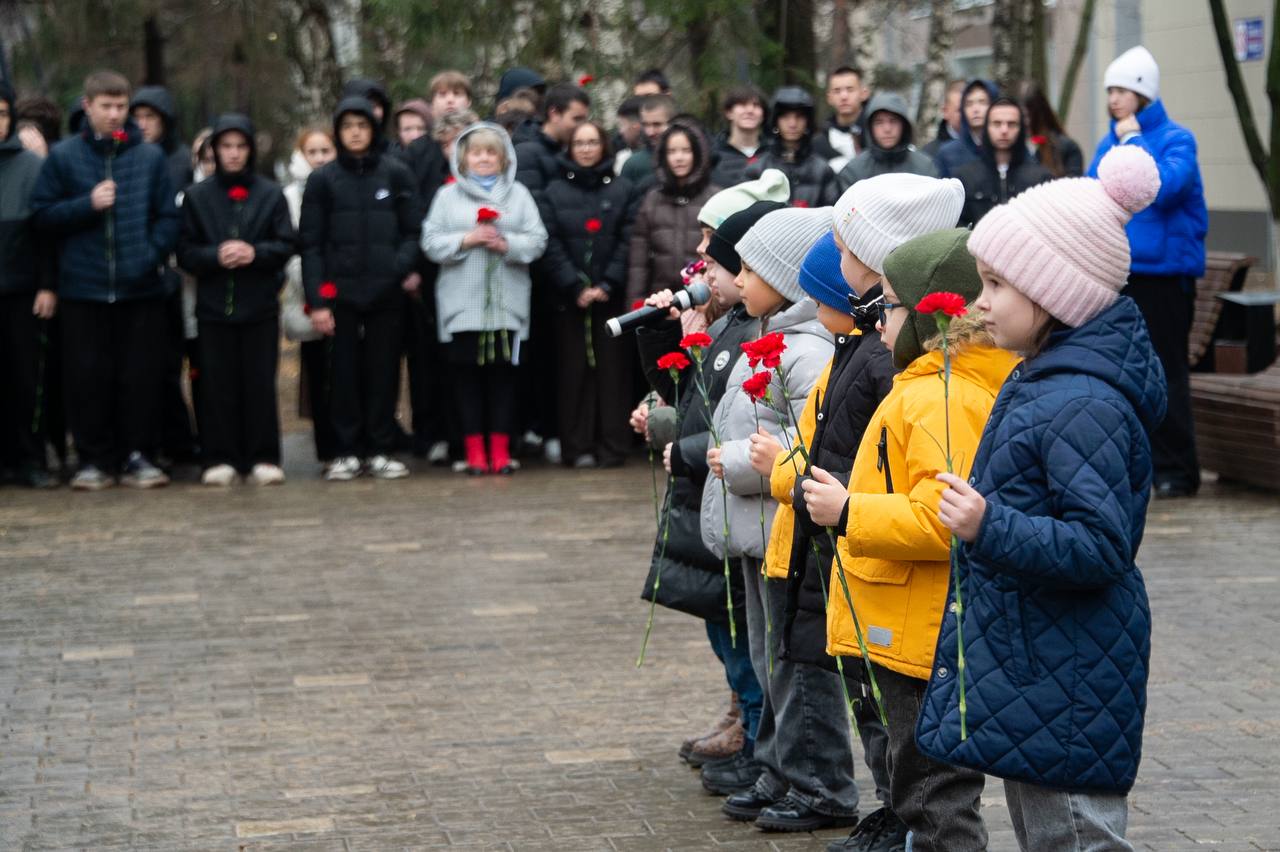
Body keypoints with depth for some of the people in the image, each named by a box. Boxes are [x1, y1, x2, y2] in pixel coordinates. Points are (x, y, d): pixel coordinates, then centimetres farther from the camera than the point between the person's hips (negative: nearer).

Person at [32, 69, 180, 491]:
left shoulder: (150, 157, 4)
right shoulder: (64, 156, 3)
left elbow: (168, 217, 5)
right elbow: (43, 215, 2)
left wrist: (152, 253, -9)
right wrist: (87, 205, -12)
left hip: (140, 287, 1)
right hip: (83, 287, 0)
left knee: (141, 376, 4)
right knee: (88, 377, 2)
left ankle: (137, 455, 13)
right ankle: (95, 459, 12)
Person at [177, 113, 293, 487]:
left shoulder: (271, 194, 7)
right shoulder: (196, 196, 8)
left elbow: (286, 245, 3)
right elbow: (185, 251, 4)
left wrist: (254, 252, -15)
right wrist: (216, 256, -14)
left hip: (260, 304, 0)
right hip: (214, 304, 0)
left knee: (260, 382, 1)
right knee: (218, 384, 1)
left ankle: (262, 457, 6)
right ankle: (219, 458, 6)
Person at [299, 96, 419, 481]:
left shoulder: (396, 174, 6)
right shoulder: (323, 179, 5)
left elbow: (411, 230, 7)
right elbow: (310, 243, 3)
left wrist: (404, 265, -13)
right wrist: (317, 299, -5)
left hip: (386, 292, 0)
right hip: (340, 292, 0)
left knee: (383, 372, 3)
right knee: (344, 373, 3)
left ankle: (381, 450, 12)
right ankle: (346, 452, 10)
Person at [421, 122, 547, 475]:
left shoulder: (518, 194, 11)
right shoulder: (448, 195, 10)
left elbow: (537, 240, 3)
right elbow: (431, 242, 2)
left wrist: (507, 244, -12)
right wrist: (466, 240, -11)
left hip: (507, 301, 0)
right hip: (462, 301, 0)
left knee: (503, 372, 1)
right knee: (467, 373, 0)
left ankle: (500, 449, 7)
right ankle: (474, 449, 6)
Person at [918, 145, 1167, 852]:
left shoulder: (1083, 406, -23)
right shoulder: (1041, 377, 9)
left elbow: (1102, 549, -27)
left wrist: (989, 527, -34)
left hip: (1064, 679, -11)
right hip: (1027, 659, 11)